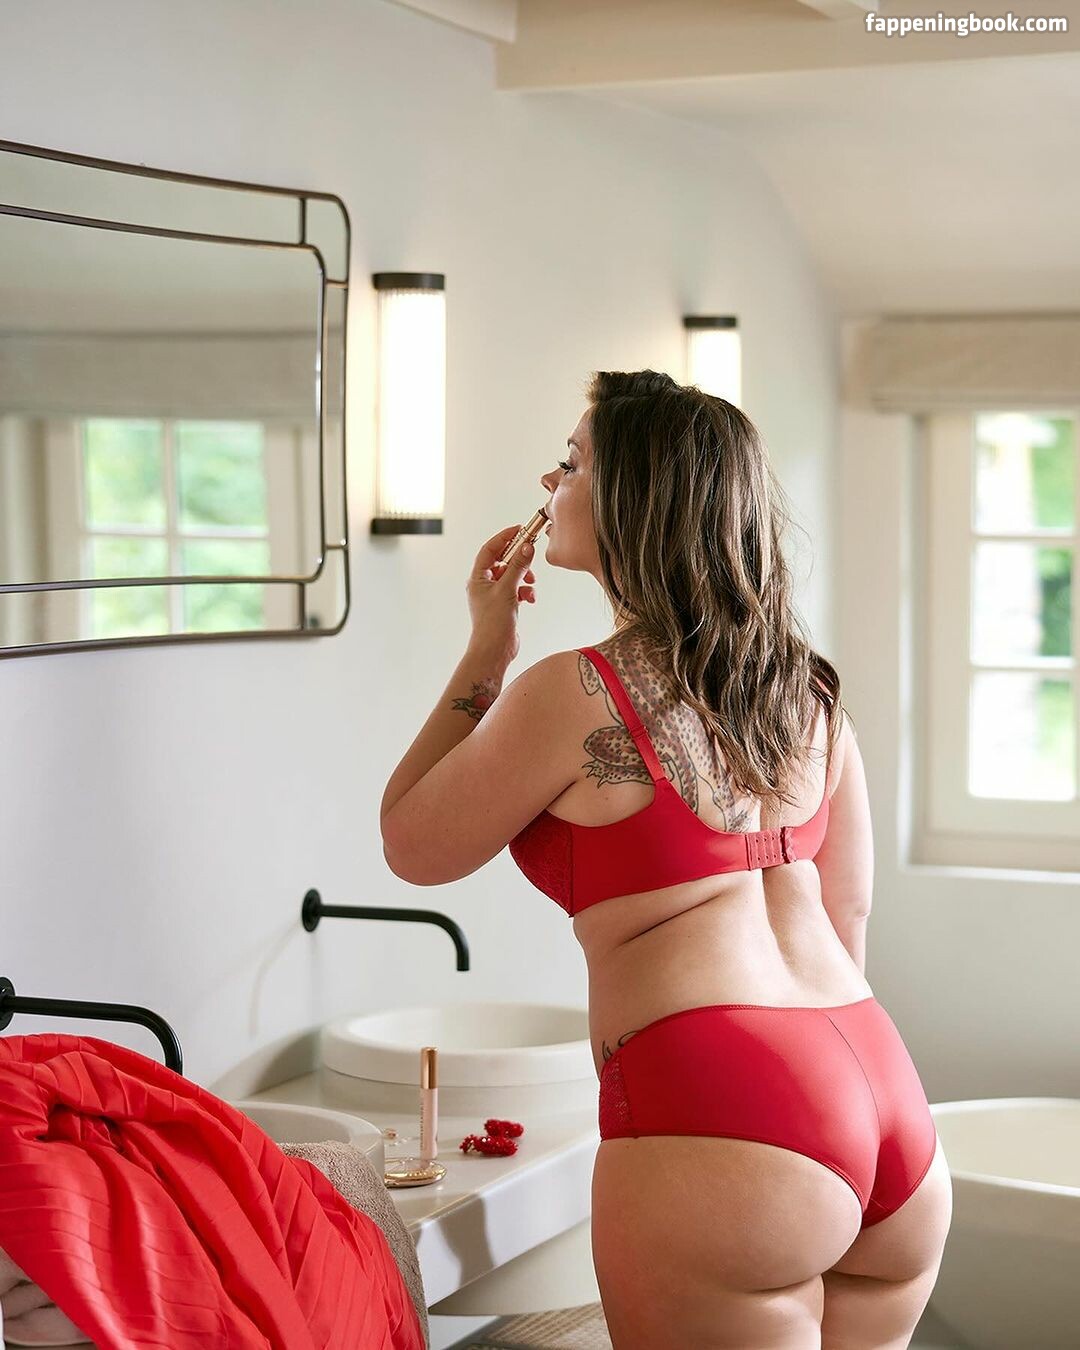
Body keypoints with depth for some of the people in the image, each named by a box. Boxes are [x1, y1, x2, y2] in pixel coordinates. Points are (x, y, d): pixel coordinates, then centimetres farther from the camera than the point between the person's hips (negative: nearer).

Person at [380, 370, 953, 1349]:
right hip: (886, 1096, 7)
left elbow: (410, 845, 7)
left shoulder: (576, 695, -8)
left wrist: (486, 652, 11)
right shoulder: (806, 691, 12)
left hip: (716, 1124, -7)